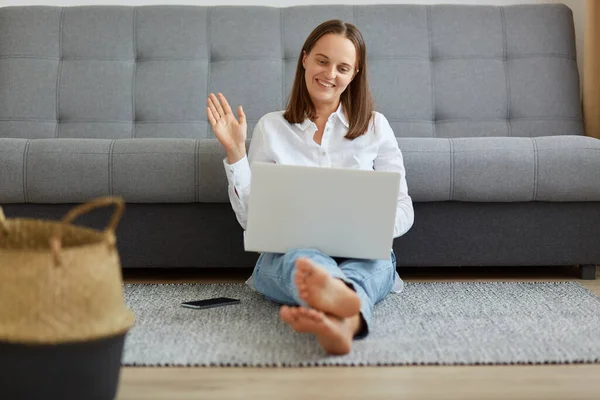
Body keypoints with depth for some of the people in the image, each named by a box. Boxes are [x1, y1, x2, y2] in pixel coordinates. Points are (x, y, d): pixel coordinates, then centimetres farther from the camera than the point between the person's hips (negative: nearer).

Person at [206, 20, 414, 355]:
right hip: (285, 253, 0)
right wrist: (235, 153, -2)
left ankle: (339, 319, -73)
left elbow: (403, 209, 10)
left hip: (362, 253, 1)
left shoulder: (375, 126, 15)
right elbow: (249, 217, 10)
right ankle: (345, 306, -74)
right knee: (301, 257, -38)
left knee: (376, 260, -37)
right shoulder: (271, 127, 15)